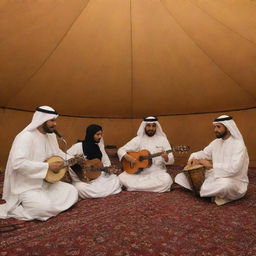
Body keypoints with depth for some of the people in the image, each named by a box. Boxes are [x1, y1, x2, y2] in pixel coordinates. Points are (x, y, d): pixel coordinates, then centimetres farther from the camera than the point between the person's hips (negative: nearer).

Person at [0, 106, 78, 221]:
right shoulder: (25, 137, -20)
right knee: (45, 208, -27)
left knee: (72, 192, -3)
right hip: (26, 186, -8)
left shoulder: (51, 135, 6)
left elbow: (57, 152, 22)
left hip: (45, 182, 8)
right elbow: (17, 163, -31)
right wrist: (48, 166, -27)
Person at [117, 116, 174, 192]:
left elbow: (171, 160, 0)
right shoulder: (138, 139, 3)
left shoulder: (162, 139, 1)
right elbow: (121, 150, 3)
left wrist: (166, 157, -24)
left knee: (166, 180, -32)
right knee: (122, 177, -21)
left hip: (157, 172, -1)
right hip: (139, 172, 1)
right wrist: (128, 157, -18)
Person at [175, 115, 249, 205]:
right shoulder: (216, 142, 7)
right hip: (215, 178, 7)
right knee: (180, 177, 1)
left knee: (225, 184, -46)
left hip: (234, 181, -7)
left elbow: (234, 168, -28)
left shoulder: (238, 144, -16)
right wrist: (193, 157, -9)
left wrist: (211, 165, -21)